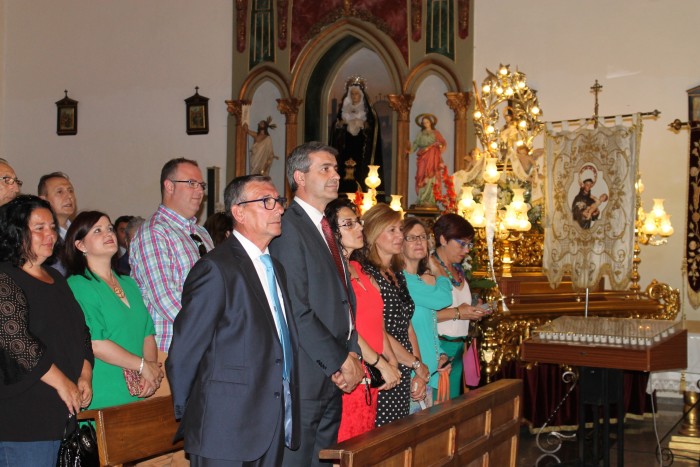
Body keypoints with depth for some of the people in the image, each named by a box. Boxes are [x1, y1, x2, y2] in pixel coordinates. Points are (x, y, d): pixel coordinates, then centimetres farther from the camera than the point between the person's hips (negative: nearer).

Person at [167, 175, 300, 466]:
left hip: (274, 429, 8)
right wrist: (188, 417, -2)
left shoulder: (276, 268, 14)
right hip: (227, 433, -8)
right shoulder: (216, 269, -14)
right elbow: (183, 353, -13)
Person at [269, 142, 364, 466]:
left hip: (334, 375, 9)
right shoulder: (288, 228, -14)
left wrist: (352, 354, 2)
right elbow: (297, 311, -19)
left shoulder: (325, 228, 15)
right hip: (306, 374, -9)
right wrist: (341, 362, -14)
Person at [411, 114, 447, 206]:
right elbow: (416, 144, 6)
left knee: (430, 177, -10)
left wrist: (440, 147, -14)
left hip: (432, 158, -2)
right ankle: (422, 199, -2)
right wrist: (411, 150, -10)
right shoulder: (420, 134, 16)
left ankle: (428, 199, -10)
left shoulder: (435, 133, 9)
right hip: (422, 157, 2)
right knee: (421, 177, -4)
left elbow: (443, 142, 5)